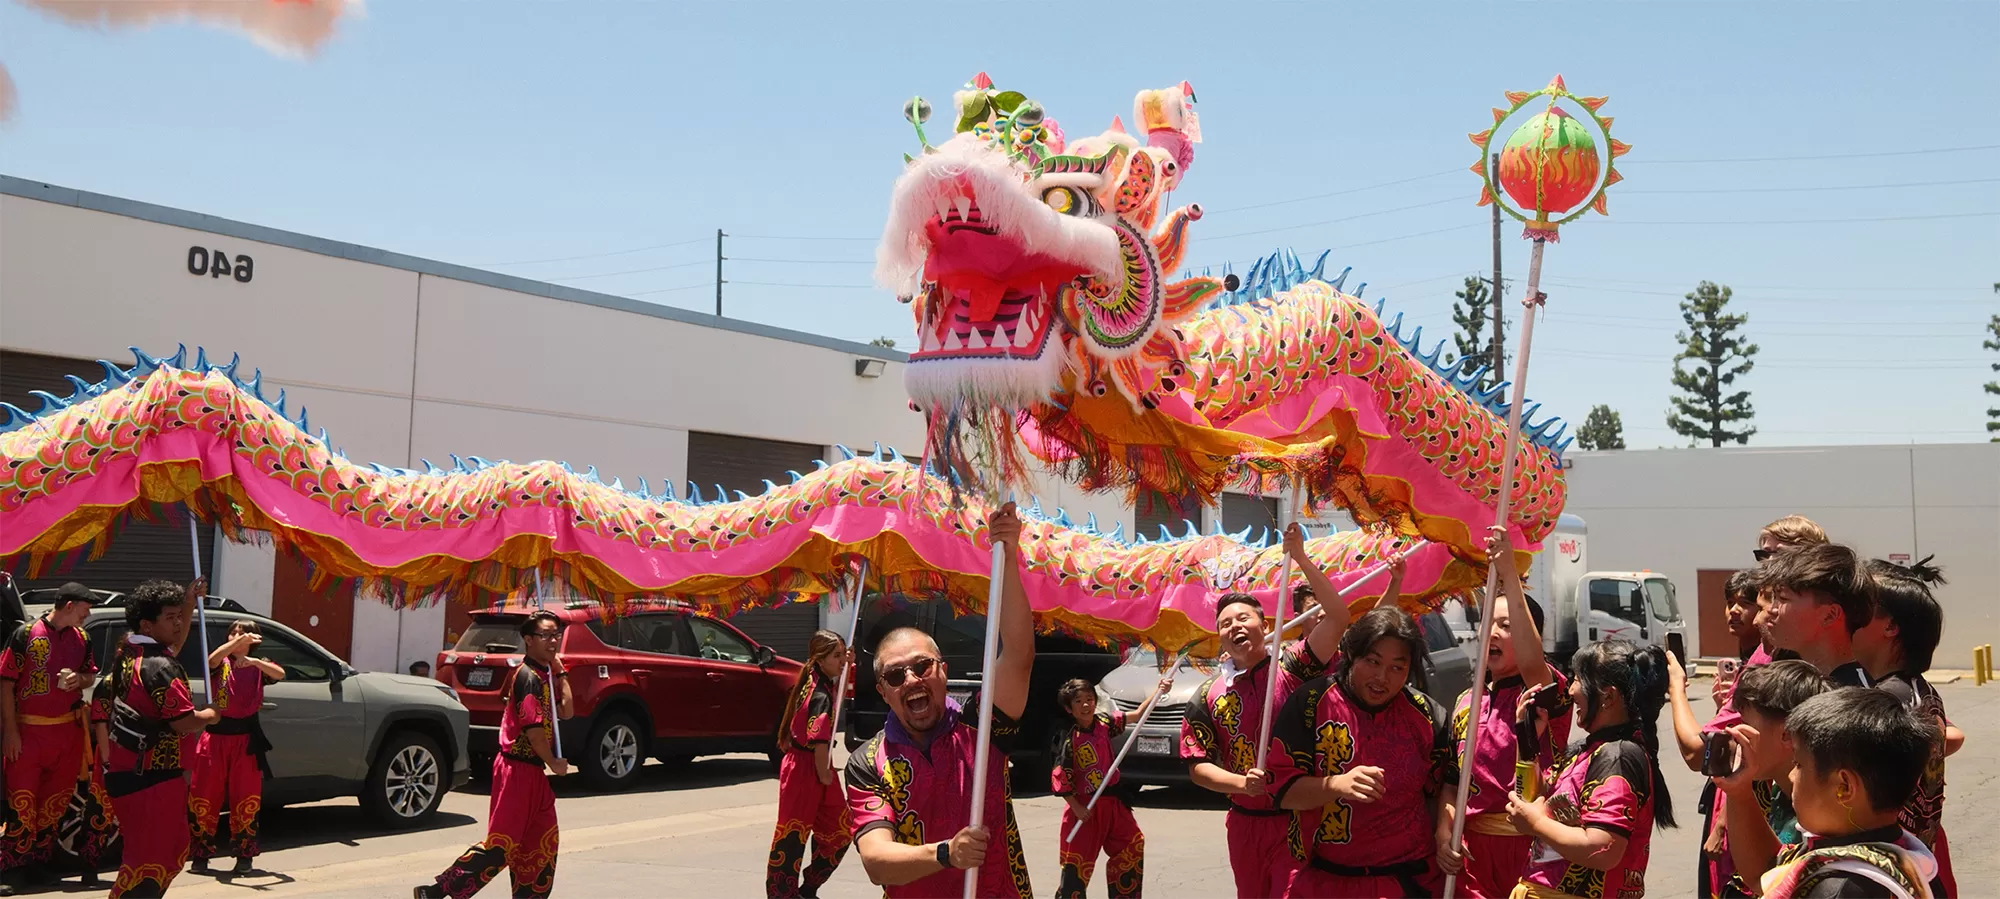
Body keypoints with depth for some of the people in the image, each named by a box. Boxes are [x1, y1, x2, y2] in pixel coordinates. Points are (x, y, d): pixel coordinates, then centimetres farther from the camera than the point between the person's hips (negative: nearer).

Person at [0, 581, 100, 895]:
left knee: (55, 801, 8)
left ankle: (40, 862, 18)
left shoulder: (81, 638, 8)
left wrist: (79, 679, -7)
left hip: (68, 730, 5)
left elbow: (92, 675, 18)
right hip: (28, 730, -5)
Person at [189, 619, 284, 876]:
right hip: (216, 735, 0)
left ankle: (244, 856, 10)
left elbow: (280, 674, -14)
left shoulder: (257, 667, 7)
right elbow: (212, 660, -20)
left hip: (246, 739, 0)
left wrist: (253, 660, -30)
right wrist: (239, 641, -35)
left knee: (245, 800, 2)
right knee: (204, 798, 1)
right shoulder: (221, 663, 5)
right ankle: (201, 856, 9)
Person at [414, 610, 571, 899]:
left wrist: (560, 673, 6)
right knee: (501, 843, -9)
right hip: (518, 769, -10)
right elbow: (533, 728, -22)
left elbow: (564, 712, 11)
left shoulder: (544, 674, 13)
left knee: (542, 841, 14)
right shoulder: (529, 677, -16)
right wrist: (554, 763, -10)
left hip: (532, 771, 10)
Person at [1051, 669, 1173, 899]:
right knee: (1077, 864, -3)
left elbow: (1138, 714, 3)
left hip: (1111, 801, 7)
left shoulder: (1104, 722, -1)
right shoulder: (1070, 738, -17)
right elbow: (1060, 778, -16)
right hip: (1084, 806, -7)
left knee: (1133, 846, 15)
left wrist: (1158, 691, -10)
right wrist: (1076, 807, -17)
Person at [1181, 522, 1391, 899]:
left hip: (1298, 819, -4)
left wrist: (1299, 558, -20)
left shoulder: (1293, 667, -6)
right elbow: (1198, 765, 2)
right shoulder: (1208, 697, 3)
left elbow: (1337, 617, -18)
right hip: (1245, 823, 4)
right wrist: (1241, 783, -17)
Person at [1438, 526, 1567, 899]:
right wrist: (1445, 834, -5)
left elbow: (1531, 663, -32)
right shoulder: (1466, 703, 10)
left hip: (1529, 849, -5)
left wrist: (1509, 572, -36)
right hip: (1471, 850, 5)